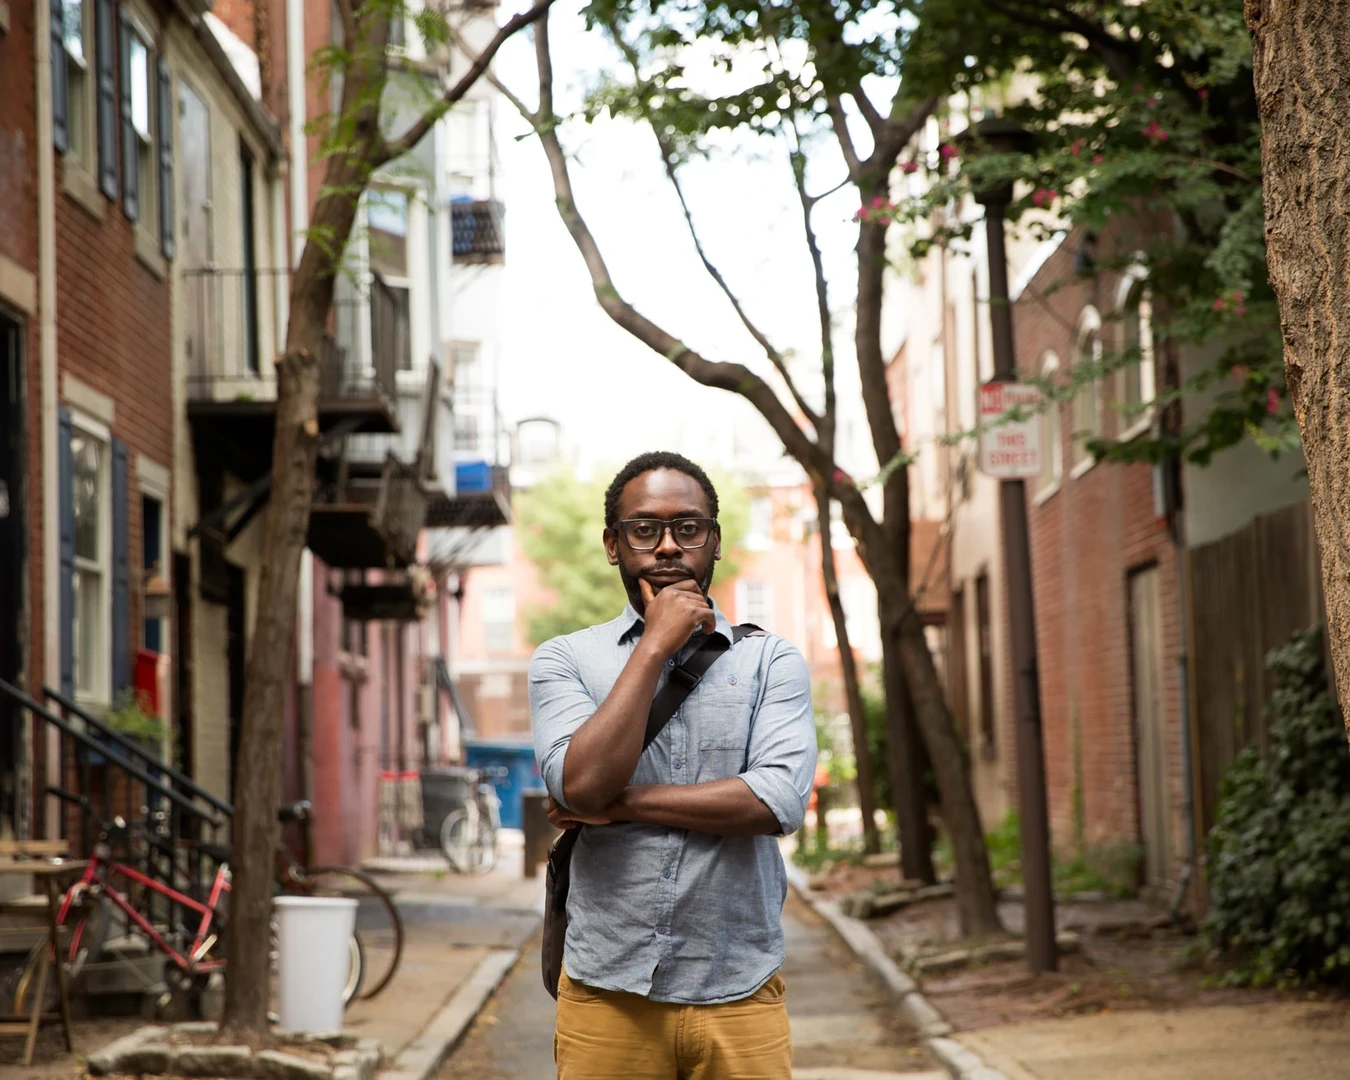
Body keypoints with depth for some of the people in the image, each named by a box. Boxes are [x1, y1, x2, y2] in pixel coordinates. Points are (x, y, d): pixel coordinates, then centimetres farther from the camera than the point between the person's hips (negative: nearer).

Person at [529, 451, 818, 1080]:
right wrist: (657, 644, -8)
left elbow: (779, 800, -12)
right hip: (607, 994, 0)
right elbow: (583, 784, -13)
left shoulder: (771, 662, 5)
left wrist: (619, 803, -11)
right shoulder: (564, 661, 5)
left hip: (739, 996, 0)